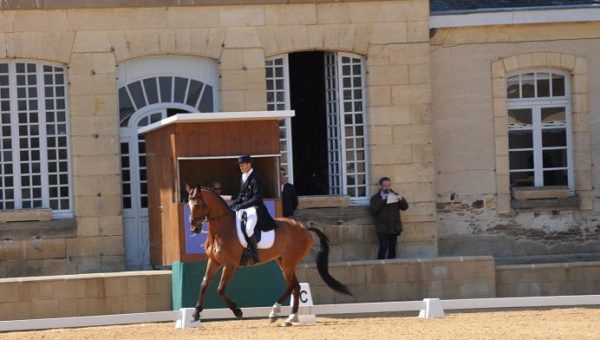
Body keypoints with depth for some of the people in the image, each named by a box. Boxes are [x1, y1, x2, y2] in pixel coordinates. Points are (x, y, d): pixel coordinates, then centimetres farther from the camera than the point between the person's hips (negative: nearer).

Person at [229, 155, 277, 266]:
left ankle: (253, 254, -24)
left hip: (255, 208, -10)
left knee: (249, 227, -34)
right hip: (244, 207, 10)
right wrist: (232, 204, 5)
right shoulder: (243, 178, 16)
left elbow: (257, 198, -17)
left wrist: (241, 206, -22)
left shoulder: (255, 179, -11)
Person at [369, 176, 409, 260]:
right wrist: (382, 201, -17)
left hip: (394, 228, 4)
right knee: (383, 248, -15)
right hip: (382, 228, -4)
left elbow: (405, 207, 11)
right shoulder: (376, 198, 5)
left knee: (392, 249, 3)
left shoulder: (394, 196, 15)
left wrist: (402, 200, -10)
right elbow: (373, 210, -10)